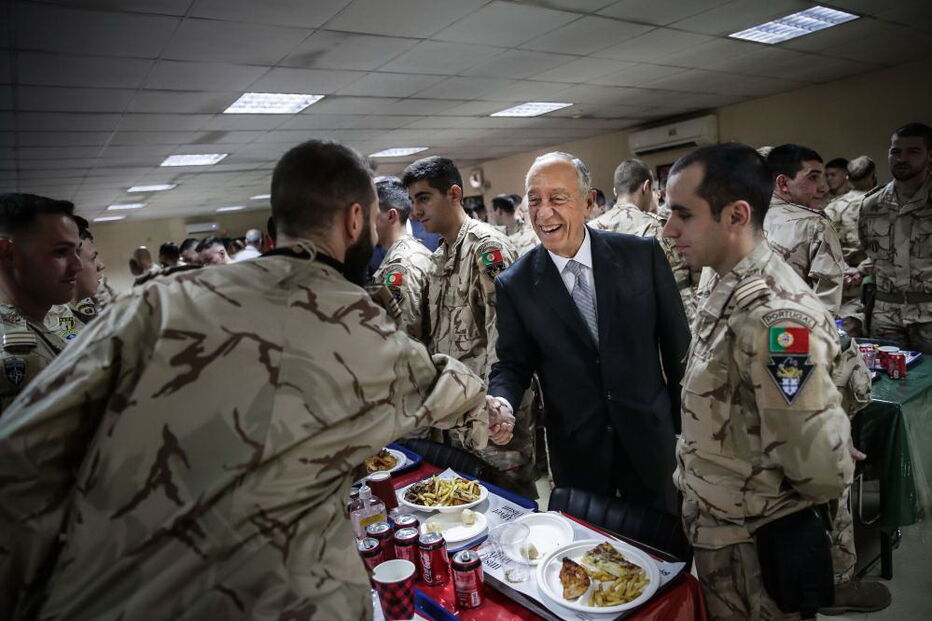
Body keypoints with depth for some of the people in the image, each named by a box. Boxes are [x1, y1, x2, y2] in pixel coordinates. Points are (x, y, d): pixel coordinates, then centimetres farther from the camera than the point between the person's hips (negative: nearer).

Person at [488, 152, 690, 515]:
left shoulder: (643, 254, -8)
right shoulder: (513, 286, -9)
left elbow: (677, 344, -1)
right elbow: (512, 364, -1)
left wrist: (687, 425, 4)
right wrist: (501, 403, -22)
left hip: (650, 440, 1)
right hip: (575, 453, 0)